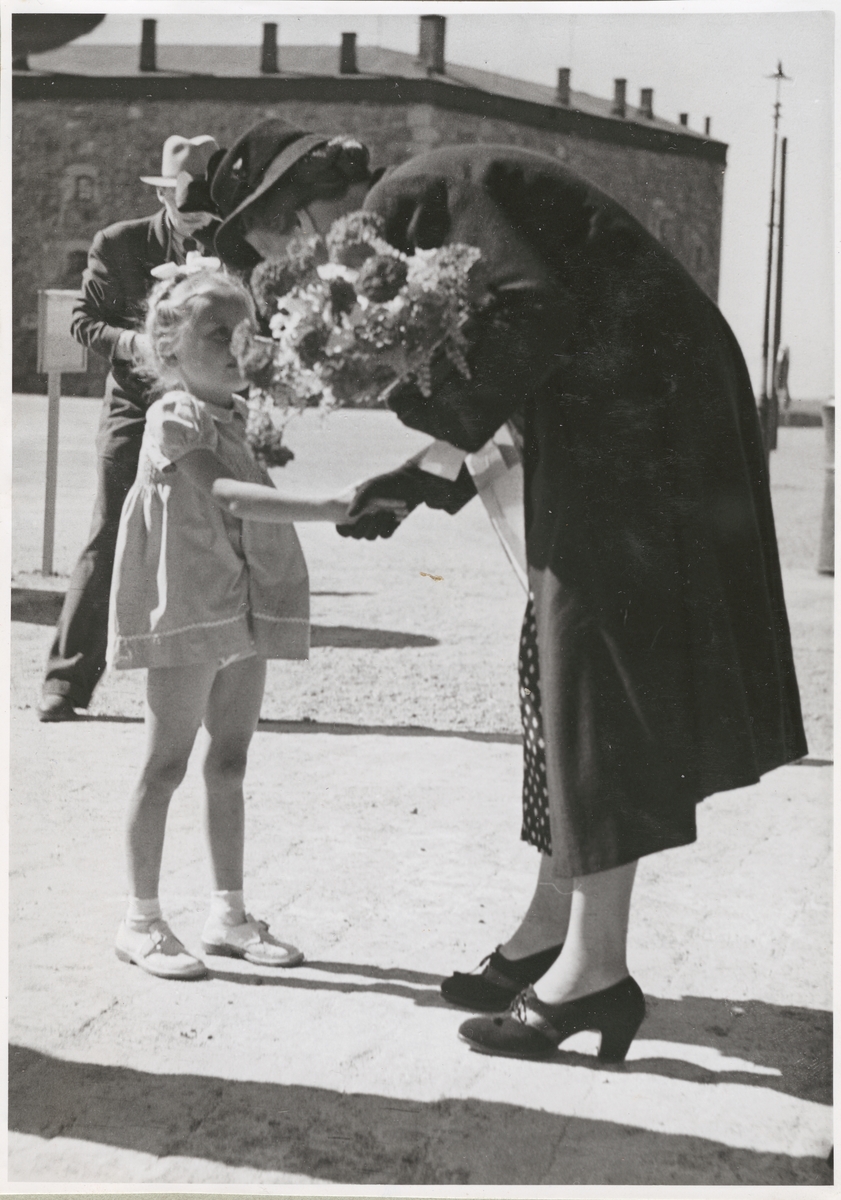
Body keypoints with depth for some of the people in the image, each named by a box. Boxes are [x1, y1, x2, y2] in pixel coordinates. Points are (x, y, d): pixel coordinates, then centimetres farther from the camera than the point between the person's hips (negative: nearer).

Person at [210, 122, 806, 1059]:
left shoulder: (413, 199, -12)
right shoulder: (403, 229, 17)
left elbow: (532, 315, -26)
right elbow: (487, 380, 22)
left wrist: (406, 382, -15)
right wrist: (417, 480, 12)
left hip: (637, 416, -10)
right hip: (605, 424, 10)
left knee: (598, 678, -8)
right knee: (564, 674, 13)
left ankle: (594, 967, -3)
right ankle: (550, 931, 21)